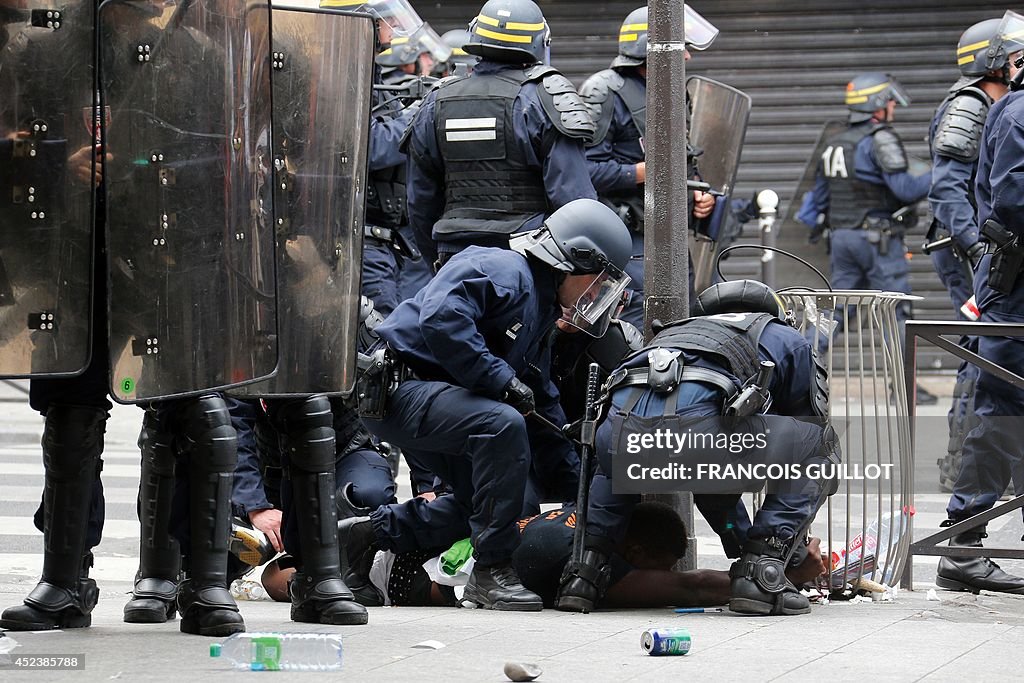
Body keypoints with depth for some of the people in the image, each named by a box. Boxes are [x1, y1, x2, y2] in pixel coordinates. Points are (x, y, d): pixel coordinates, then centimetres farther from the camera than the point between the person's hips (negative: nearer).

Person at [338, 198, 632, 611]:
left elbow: (540, 405, 25)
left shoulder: (541, 308, 19)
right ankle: (492, 571, -24)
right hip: (396, 389, -11)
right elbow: (439, 318, -31)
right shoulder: (502, 271, -13)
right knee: (502, 425, -31)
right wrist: (501, 379, -26)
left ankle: (374, 533, 20)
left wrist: (577, 479, 20)